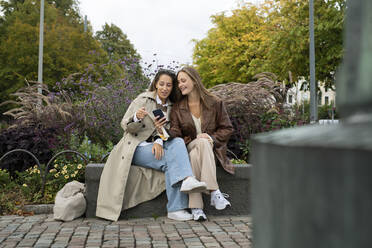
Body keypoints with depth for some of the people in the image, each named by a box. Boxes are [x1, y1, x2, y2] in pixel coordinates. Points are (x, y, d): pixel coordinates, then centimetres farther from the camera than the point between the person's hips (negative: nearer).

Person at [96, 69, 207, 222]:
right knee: (170, 162, -29)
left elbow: (167, 130, 5)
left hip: (156, 146, 4)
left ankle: (186, 181, -41)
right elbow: (125, 125, -6)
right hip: (137, 148, -4)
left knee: (178, 142, -27)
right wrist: (137, 118, -28)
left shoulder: (171, 107, 12)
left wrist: (160, 141, -18)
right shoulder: (143, 99, -3)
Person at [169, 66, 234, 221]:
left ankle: (195, 207, -42)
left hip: (212, 149, -1)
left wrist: (212, 137, -13)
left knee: (204, 142, -37)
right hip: (189, 148, 1)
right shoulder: (177, 108, 8)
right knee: (201, 142, -35)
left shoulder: (214, 103, 4)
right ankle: (214, 192, -41)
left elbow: (227, 128, 5)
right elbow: (175, 133, -1)